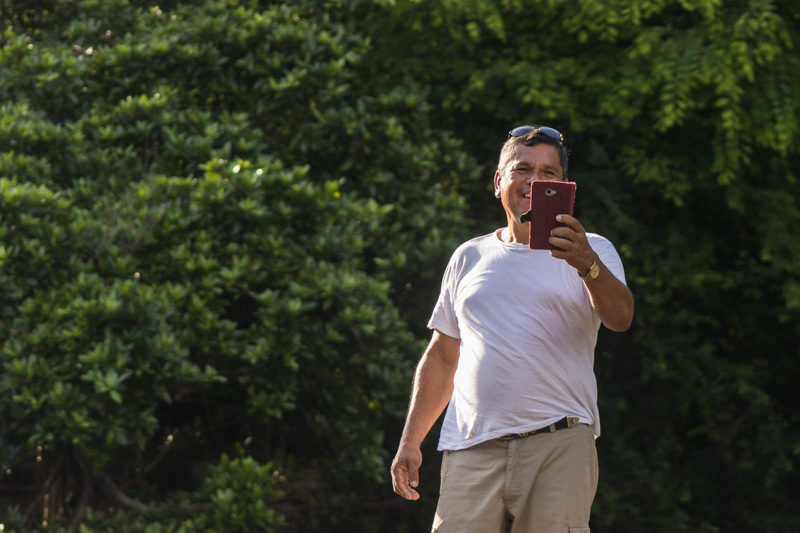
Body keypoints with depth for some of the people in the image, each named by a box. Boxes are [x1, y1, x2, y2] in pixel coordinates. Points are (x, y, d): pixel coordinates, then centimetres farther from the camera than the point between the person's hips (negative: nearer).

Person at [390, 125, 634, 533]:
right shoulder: (469, 258, 18)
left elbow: (620, 318, -11)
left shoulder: (591, 252, 9)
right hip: (472, 450, 2)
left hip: (559, 445, -2)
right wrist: (410, 442, 14)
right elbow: (441, 357, 22)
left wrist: (587, 264, -31)